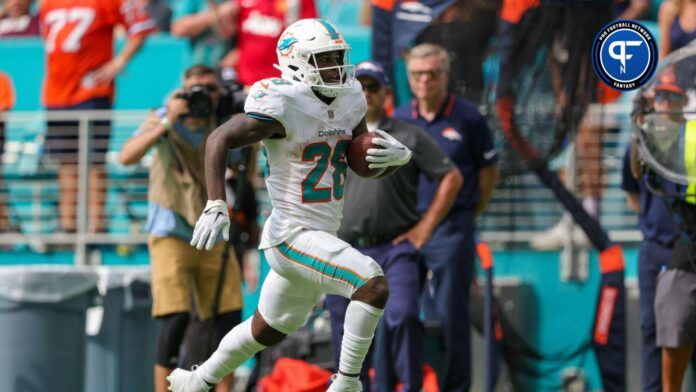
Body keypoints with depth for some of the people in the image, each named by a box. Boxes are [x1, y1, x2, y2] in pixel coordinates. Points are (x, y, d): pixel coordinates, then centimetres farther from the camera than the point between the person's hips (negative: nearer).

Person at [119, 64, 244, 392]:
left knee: (228, 320, 1)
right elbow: (127, 156, -23)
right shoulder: (165, 120, -8)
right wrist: (167, 123, -29)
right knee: (176, 319, -17)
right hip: (171, 234, -4)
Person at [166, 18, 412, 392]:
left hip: (322, 235, 9)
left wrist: (396, 156, -11)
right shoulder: (284, 108, -19)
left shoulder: (349, 102, 4)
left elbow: (369, 165, 12)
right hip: (292, 235, -9)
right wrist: (216, 205, -24)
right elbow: (219, 140, -14)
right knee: (374, 285, -26)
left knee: (267, 331, 24)